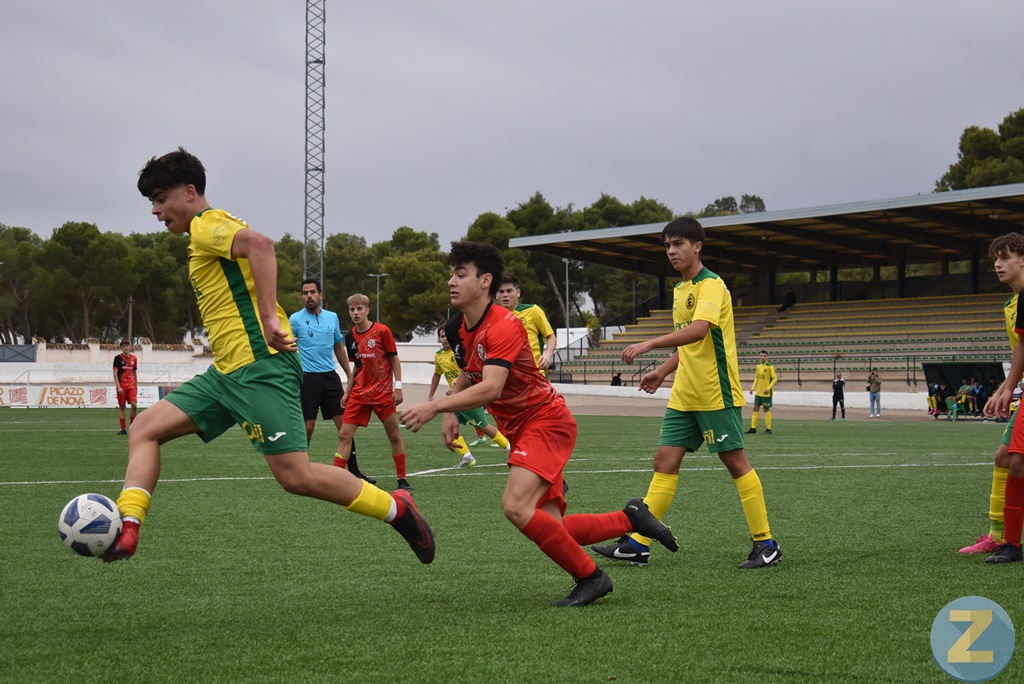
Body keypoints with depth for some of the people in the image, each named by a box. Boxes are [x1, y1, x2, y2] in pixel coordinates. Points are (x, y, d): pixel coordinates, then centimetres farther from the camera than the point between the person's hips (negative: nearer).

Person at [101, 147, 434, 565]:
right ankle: (127, 530, -7)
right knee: (144, 430, 3)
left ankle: (397, 509, 2)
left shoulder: (206, 224, -8)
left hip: (259, 366, -11)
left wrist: (270, 317, -31)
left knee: (296, 476, -13)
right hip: (227, 373, 11)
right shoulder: (206, 235, 23)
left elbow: (259, 244, -28)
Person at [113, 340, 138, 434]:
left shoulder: (134, 358, 8)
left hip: (131, 385, 3)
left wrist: (136, 386, 17)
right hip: (121, 386, -3)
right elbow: (115, 373, -6)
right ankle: (123, 429, 3)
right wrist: (118, 387, -14)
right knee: (121, 406, 0)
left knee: (134, 405, -10)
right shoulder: (118, 358, -3)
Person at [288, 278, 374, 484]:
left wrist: (349, 375, 20)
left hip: (331, 376, 4)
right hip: (308, 378, -4)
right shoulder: (296, 319, -2)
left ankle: (354, 471, 6)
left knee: (344, 425, 1)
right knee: (308, 427, -4)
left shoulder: (332, 317, 10)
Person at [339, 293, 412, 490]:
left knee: (394, 435, 3)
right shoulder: (350, 336, 5)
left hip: (383, 392, -4)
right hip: (359, 392, 4)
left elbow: (394, 359, -4)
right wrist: (347, 392, 13)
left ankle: (402, 479, 13)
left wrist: (397, 387, -9)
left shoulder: (382, 331, -9)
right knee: (344, 435, -4)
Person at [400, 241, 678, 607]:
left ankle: (590, 576, -10)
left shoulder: (503, 326, -22)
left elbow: (490, 388, -35)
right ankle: (631, 517, 22)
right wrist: (451, 413, 8)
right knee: (551, 528, 1)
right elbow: (467, 373, 24)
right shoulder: (456, 328, 5)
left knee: (516, 507, -25)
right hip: (520, 429, 9)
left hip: (546, 421, -9)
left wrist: (435, 407, -40)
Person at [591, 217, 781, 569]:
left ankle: (766, 544, 6)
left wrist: (649, 344, -35)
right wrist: (663, 371, 18)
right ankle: (638, 544, 3)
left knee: (735, 462, -3)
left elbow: (699, 330, -30)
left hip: (716, 393, -8)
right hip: (685, 394, 8)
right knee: (665, 461, 3)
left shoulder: (711, 285, -12)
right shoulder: (680, 289, 16)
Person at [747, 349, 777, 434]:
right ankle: (753, 428, 12)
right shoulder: (758, 366, 9)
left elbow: (775, 378, -13)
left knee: (766, 410, -1)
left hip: (766, 393, -7)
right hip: (758, 392, 7)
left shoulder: (770, 367, -11)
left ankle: (768, 429, 7)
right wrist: (753, 388, 8)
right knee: (756, 409, 7)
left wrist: (768, 388, -22)